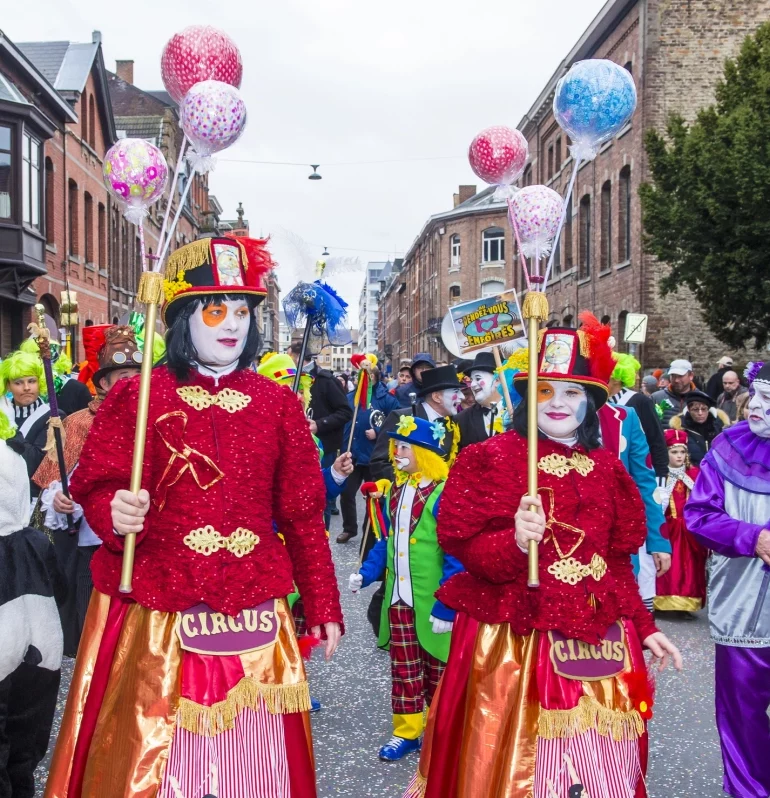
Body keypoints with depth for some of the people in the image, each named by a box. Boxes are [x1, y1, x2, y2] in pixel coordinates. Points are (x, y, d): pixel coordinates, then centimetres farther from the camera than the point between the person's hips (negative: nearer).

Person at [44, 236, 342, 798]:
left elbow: (303, 514, 9)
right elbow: (96, 488, -1)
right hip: (155, 621, -2)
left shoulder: (278, 403, 7)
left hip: (253, 621, 3)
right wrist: (115, 515, -24)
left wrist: (323, 604, 10)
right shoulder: (135, 397, -1)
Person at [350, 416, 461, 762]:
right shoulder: (394, 492, 5)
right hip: (398, 597, 6)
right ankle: (406, 732, 29)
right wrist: (367, 573, 5)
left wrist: (446, 607, -20)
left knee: (437, 671, 11)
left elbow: (456, 558, -20)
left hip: (432, 601, -6)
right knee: (403, 669, 15)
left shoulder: (443, 494, -19)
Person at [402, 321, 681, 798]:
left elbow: (618, 561, 16)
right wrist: (515, 542, -28)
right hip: (513, 641, -4)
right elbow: (466, 545, -10)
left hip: (596, 642, 5)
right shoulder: (492, 458, -5)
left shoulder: (607, 468, 10)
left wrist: (644, 626, 13)